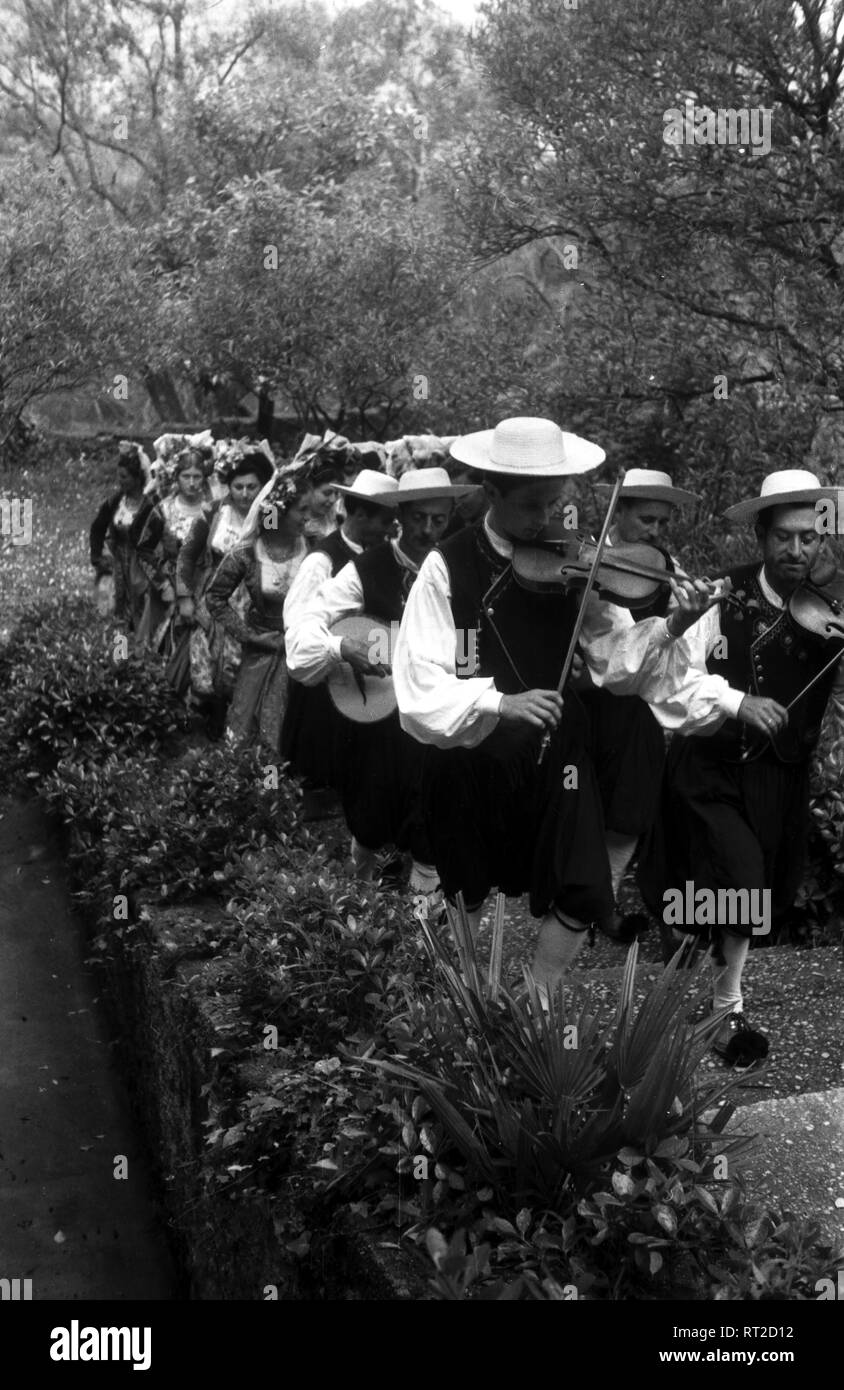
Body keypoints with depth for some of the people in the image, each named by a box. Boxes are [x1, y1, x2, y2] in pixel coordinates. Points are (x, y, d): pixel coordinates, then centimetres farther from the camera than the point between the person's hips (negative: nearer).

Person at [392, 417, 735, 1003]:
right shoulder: (448, 566, -13)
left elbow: (616, 659, -9)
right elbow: (418, 687, -19)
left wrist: (669, 628, -26)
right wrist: (500, 702, -33)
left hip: (553, 751, 2)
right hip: (469, 754, -2)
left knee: (582, 898, -3)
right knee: (465, 897, 14)